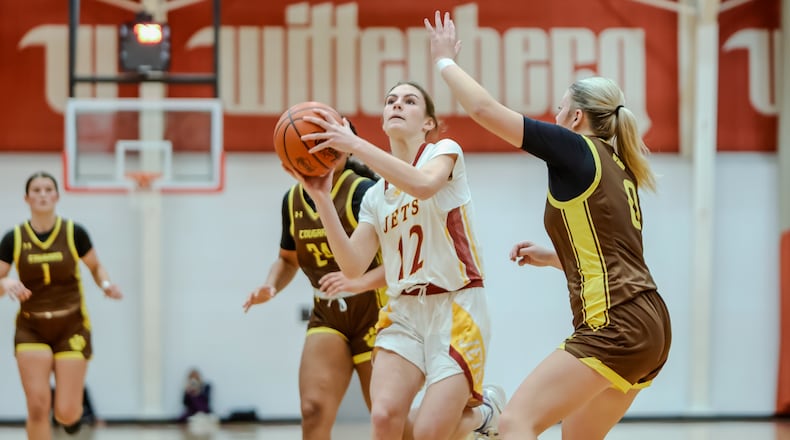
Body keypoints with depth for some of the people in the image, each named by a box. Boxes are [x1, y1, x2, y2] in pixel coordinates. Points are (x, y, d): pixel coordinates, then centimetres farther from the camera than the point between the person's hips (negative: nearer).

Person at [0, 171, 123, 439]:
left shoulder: (74, 233, -5)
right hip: (32, 329, 1)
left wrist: (105, 284, -11)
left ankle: (73, 409, 34)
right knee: (38, 406, -14)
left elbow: (96, 267, 10)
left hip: (71, 328, -1)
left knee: (66, 413, -5)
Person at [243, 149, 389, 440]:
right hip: (326, 317, 4)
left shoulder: (363, 192, -17)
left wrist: (359, 283, -39)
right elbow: (288, 259, 19)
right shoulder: (293, 199, 3)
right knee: (313, 410, -14)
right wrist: (270, 288, -2)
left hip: (374, 315, -4)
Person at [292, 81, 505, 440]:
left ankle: (483, 410, 20)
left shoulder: (444, 151, 0)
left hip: (456, 308, -4)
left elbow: (423, 184, -25)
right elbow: (353, 266, 2)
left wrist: (355, 145, -30)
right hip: (404, 313, 4)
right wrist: (321, 198, -6)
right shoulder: (374, 196, 13)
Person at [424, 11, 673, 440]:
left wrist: (445, 59, 9)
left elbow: (484, 108, -5)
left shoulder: (576, 149, -4)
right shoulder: (616, 168, 19)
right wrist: (551, 256, 26)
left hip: (615, 326, -9)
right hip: (649, 326, 9)